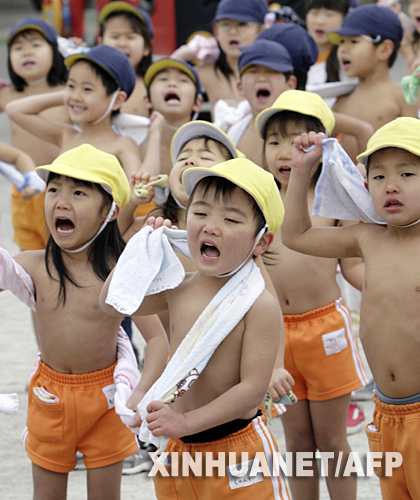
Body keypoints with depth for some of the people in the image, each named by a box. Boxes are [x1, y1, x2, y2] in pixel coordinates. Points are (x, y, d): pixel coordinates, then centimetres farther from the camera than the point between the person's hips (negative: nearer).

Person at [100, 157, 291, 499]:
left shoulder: (260, 305, -16)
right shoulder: (178, 290, 3)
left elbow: (253, 388, -20)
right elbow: (113, 302, 19)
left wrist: (186, 421, -23)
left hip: (236, 448, -6)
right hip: (180, 450, 6)